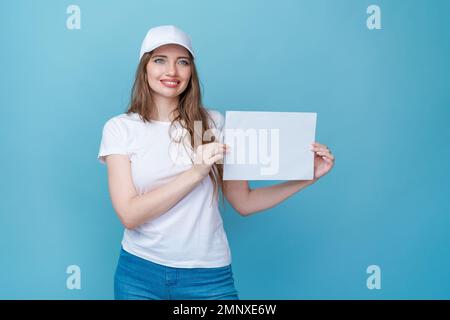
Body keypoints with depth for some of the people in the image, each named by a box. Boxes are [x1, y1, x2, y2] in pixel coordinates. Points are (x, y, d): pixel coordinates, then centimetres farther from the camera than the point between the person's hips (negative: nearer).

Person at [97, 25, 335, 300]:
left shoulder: (213, 123, -1)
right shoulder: (119, 128, -4)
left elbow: (244, 202, 3)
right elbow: (129, 215, -13)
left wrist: (308, 176, -7)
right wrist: (195, 173, -22)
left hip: (208, 275, 1)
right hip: (139, 271, 0)